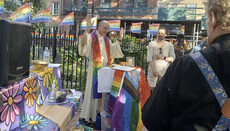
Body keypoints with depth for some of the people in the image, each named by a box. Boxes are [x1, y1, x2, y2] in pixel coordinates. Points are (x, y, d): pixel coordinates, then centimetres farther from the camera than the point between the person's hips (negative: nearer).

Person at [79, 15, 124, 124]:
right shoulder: (91, 36, -4)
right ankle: (90, 115, 8)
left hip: (105, 68, 6)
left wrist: (120, 39, 19)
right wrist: (88, 28, -30)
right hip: (95, 68, -6)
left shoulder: (106, 39, 15)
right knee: (94, 90, -2)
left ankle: (101, 112, 22)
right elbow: (82, 43, -24)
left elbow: (114, 51, 23)